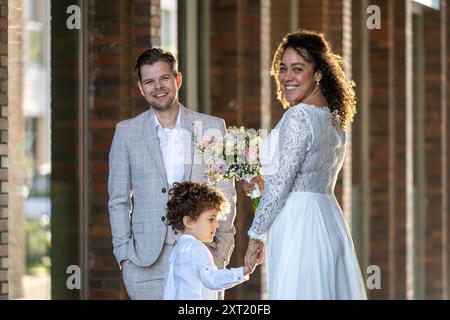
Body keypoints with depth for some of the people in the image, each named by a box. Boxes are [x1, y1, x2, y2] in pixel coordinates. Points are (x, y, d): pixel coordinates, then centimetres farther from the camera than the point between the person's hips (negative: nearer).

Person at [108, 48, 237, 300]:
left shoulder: (212, 127, 7)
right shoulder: (127, 132, 8)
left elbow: (226, 194, 9)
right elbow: (119, 200, 9)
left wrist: (222, 252, 2)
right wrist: (124, 254, 1)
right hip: (146, 264, 0)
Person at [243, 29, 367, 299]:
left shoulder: (298, 117, -13)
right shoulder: (334, 118, 13)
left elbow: (281, 184, -14)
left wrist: (256, 234, -6)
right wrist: (264, 184, 22)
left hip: (296, 226, -9)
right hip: (330, 221, 9)